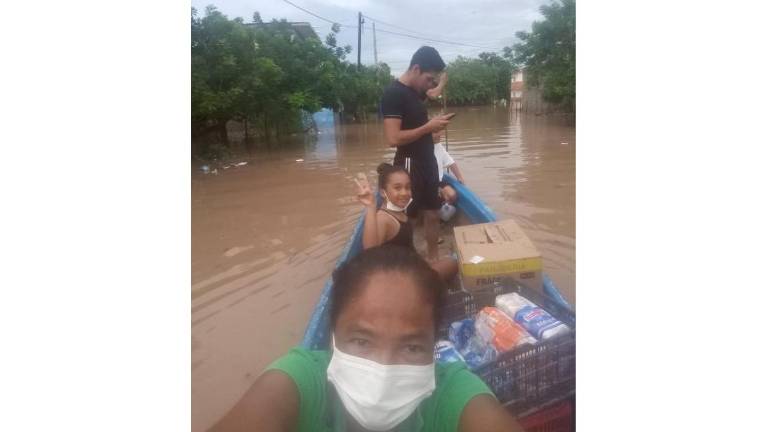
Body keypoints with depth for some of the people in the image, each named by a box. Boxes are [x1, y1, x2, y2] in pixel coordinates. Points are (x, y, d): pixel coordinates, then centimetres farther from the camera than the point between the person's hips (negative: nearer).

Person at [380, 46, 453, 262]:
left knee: (431, 213, 15)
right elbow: (393, 138, -25)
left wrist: (435, 122, 7)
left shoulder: (416, 91, 9)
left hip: (427, 160, 9)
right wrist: (429, 127, -19)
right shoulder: (393, 93, -17)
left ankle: (433, 257, 29)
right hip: (409, 163, -9)